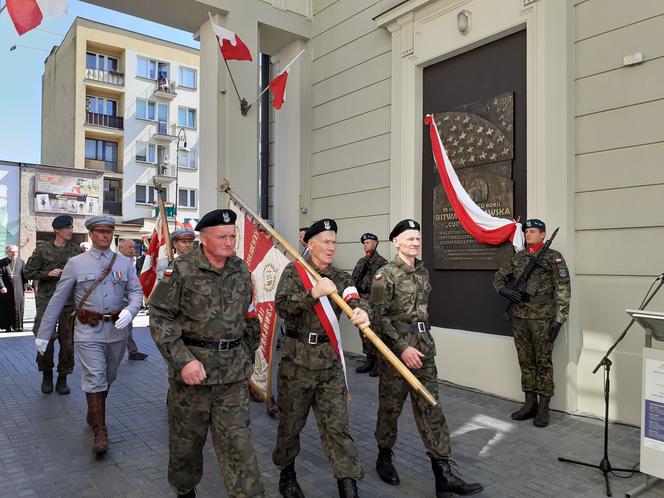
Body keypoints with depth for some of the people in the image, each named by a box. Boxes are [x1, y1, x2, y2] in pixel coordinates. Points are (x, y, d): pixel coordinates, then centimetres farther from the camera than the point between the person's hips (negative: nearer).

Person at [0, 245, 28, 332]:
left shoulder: (21, 262, 7)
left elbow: (25, 276, 6)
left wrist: (24, 288, 0)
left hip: (18, 290, 0)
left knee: (18, 308, 2)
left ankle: (18, 326, 10)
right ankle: (7, 326, 14)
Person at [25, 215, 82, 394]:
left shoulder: (76, 250, 6)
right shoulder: (42, 249, 2)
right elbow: (29, 272, 3)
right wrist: (48, 274, -11)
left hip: (69, 302, 1)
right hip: (46, 301, -1)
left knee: (67, 342, 3)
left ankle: (62, 379, 17)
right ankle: (46, 375, 22)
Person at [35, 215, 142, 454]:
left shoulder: (125, 263, 5)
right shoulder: (76, 263, 1)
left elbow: (136, 292, 1)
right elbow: (58, 300, 3)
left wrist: (129, 311, -21)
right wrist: (43, 333, 4)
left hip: (117, 330, 3)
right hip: (88, 331, -2)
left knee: (107, 378, 16)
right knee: (94, 379, -6)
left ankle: (93, 415, 39)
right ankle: (100, 431, 2)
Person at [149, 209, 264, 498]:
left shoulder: (242, 271, 6)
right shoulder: (181, 270, -8)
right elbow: (160, 318, -9)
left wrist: (247, 355, 15)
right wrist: (183, 360, -17)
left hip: (234, 371, 2)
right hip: (191, 365, -2)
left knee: (236, 439, 3)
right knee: (187, 438, 15)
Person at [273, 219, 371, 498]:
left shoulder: (341, 278, 8)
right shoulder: (294, 271, -1)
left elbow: (356, 300, -11)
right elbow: (282, 307, -15)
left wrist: (362, 312, -34)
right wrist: (313, 293, -28)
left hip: (330, 361, 3)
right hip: (297, 359, -2)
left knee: (337, 425, 3)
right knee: (291, 421, 13)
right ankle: (286, 475, 36)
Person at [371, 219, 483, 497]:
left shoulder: (422, 270, 10)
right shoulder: (385, 274, -11)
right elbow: (379, 317, -15)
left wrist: (424, 339, 18)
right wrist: (402, 347, -20)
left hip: (424, 344, 6)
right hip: (396, 346, -6)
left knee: (430, 407, 4)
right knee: (391, 406, 9)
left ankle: (443, 474, 8)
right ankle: (384, 458, 31)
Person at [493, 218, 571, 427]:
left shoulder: (554, 258, -4)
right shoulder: (517, 257, 11)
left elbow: (563, 290, -8)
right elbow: (499, 277, 18)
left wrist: (558, 320, -14)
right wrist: (504, 290, -4)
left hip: (542, 318, -5)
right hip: (519, 318, 5)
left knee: (543, 363, 2)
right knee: (525, 362, 12)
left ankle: (543, 408, 12)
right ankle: (530, 404, 23)